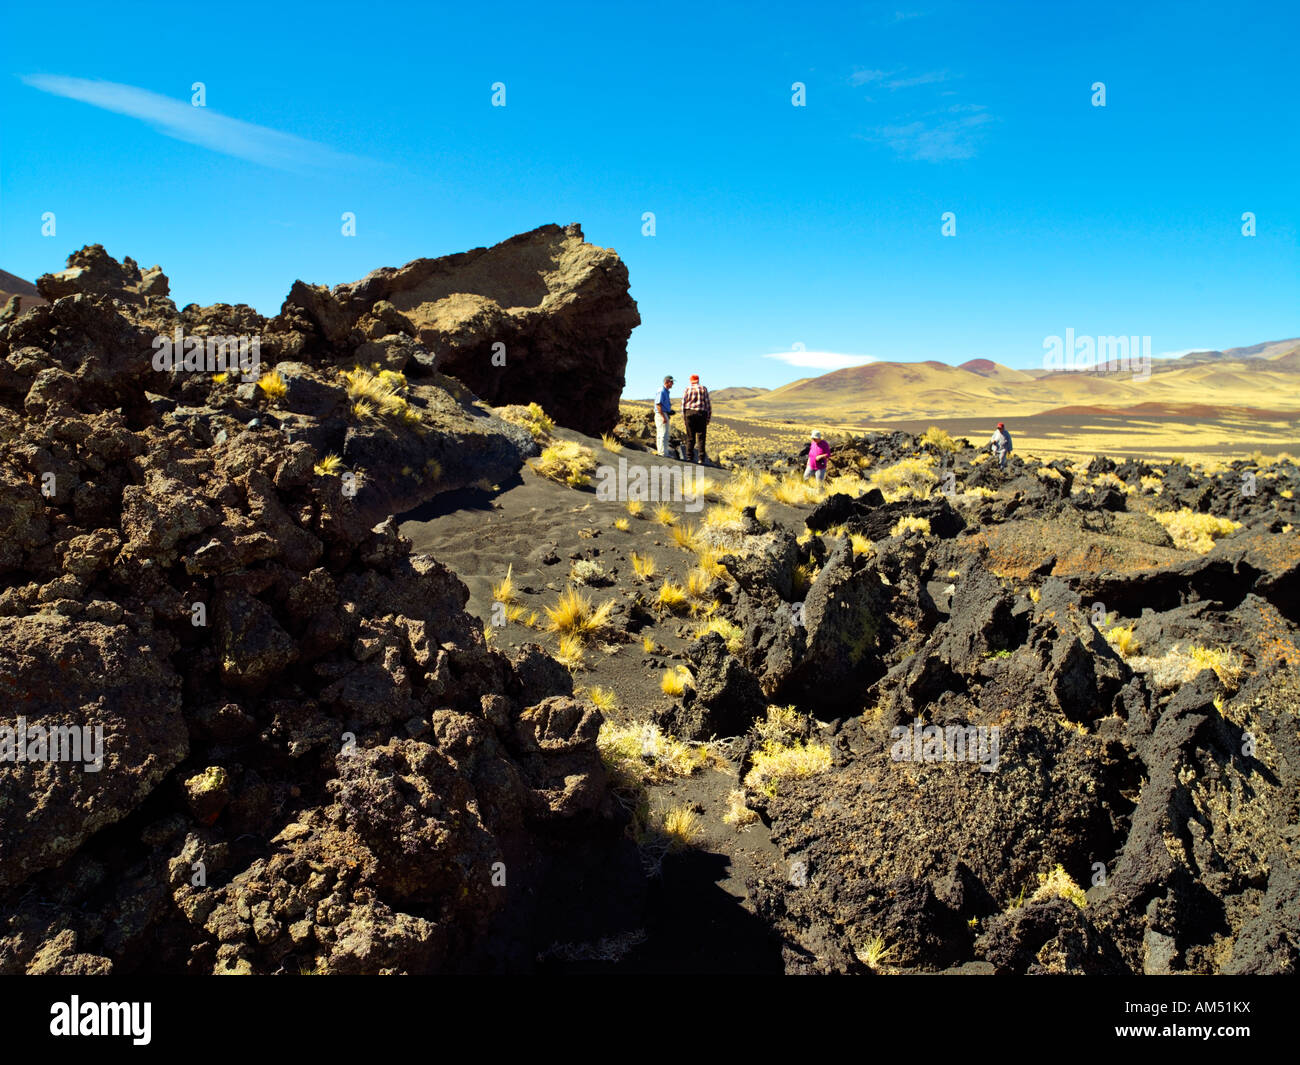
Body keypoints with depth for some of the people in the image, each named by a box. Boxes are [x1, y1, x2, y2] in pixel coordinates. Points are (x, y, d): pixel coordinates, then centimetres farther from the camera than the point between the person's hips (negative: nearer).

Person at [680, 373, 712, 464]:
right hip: (701, 413, 0)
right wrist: (708, 418, 7)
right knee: (701, 437, 0)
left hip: (689, 413, 1)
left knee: (690, 437, 5)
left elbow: (683, 403, 1)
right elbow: (708, 404, 3)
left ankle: (689, 457, 0)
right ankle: (701, 459, -5)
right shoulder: (704, 389, 6)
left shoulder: (687, 389, 6)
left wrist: (683, 417, 6)